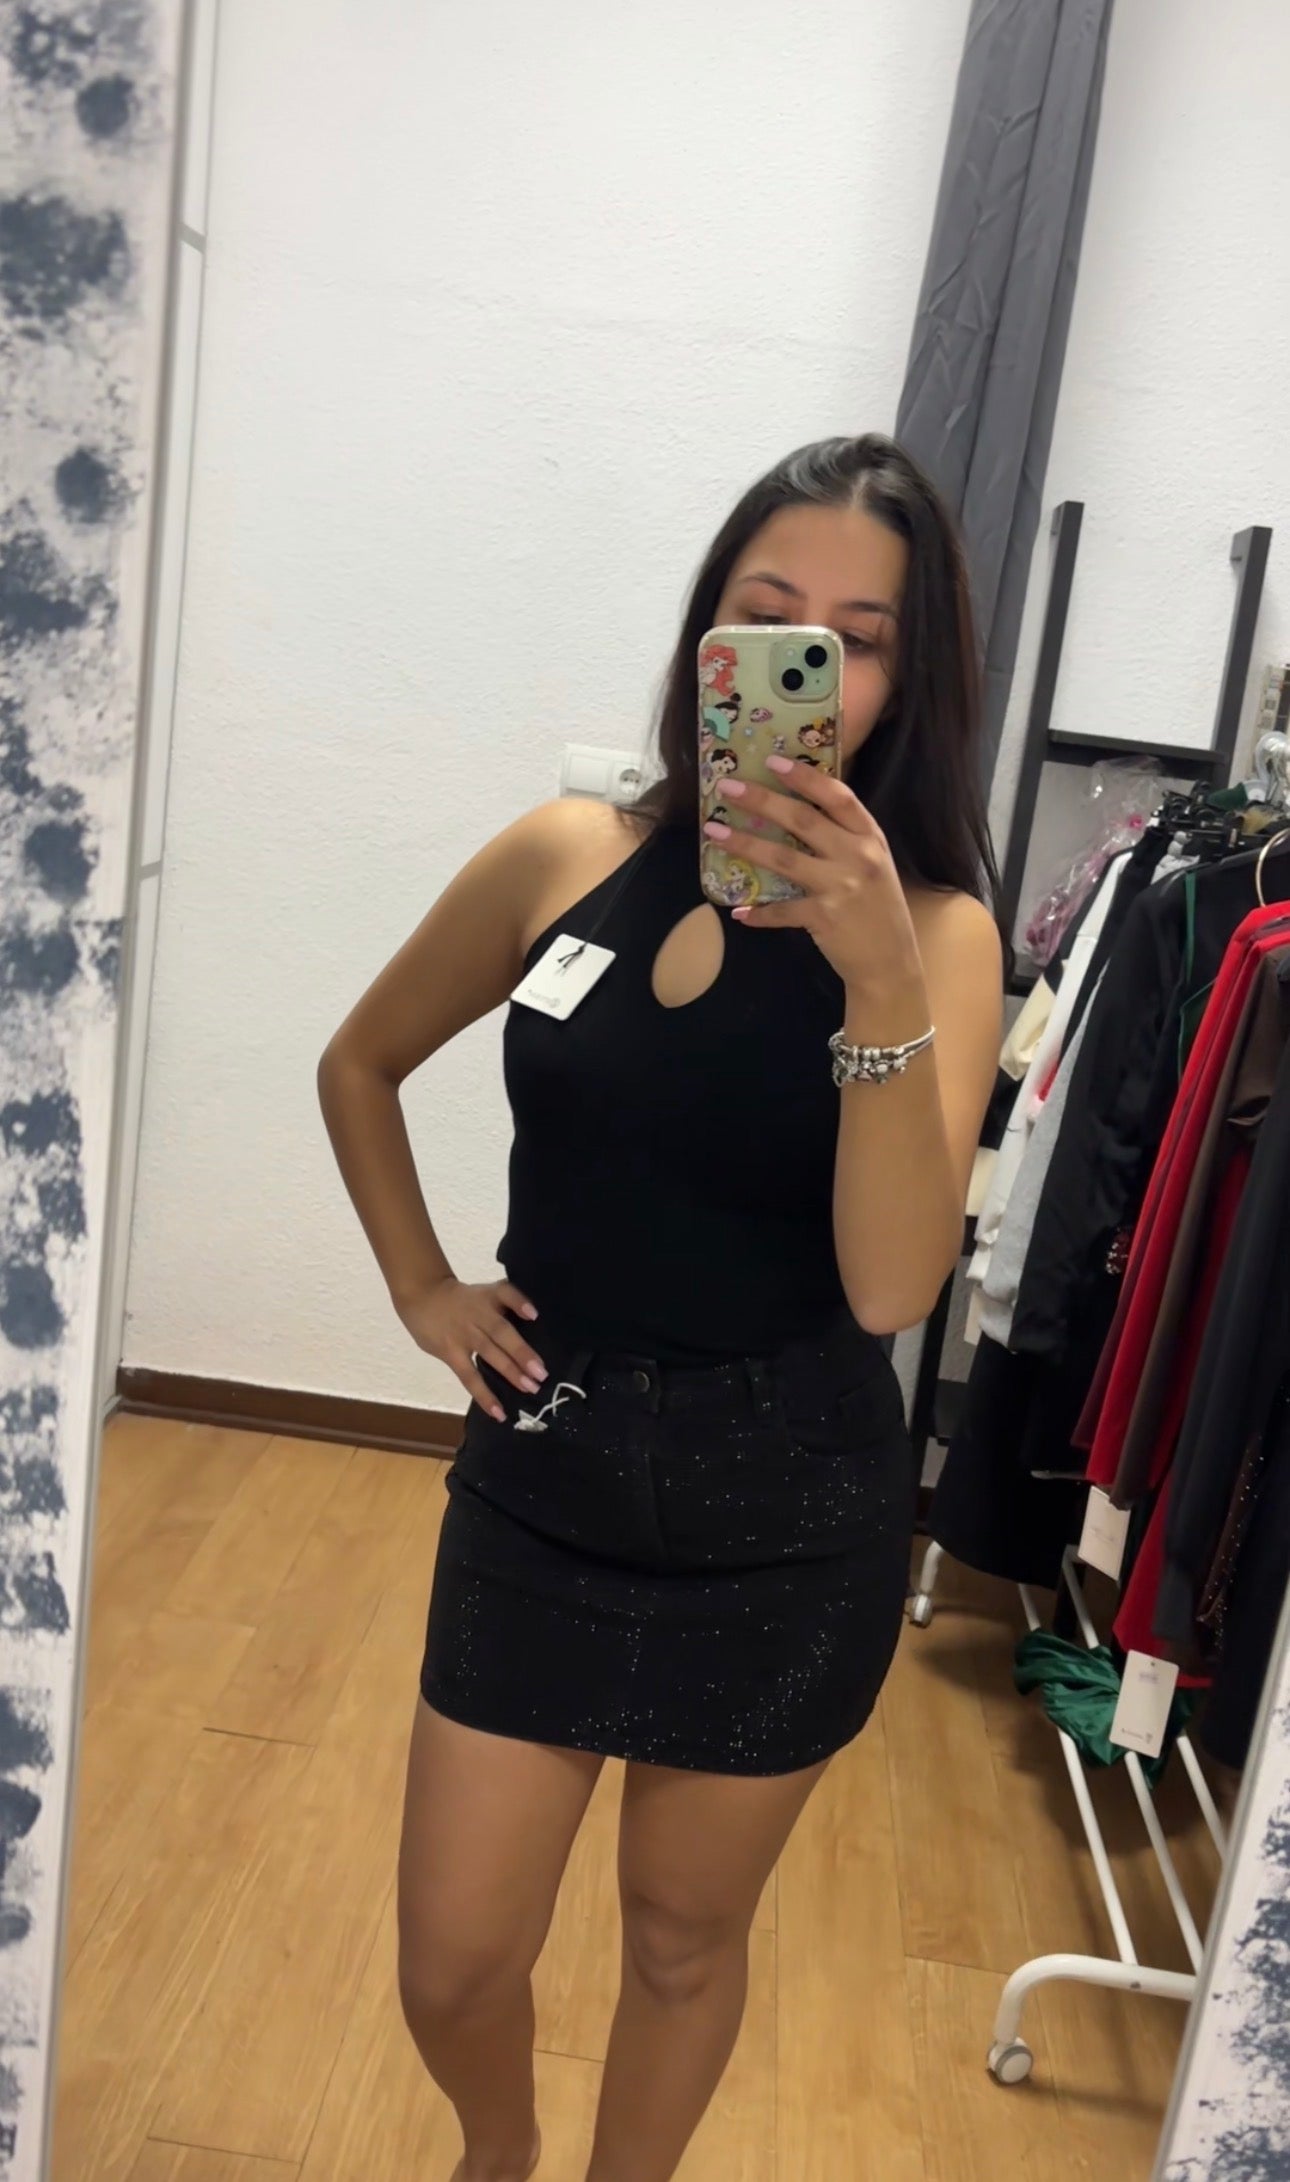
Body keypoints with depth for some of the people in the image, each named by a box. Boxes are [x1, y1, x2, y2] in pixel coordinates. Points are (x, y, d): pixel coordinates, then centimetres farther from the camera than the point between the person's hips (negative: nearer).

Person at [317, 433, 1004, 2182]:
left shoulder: (937, 928, -11)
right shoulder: (567, 858, -4)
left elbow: (890, 1287, -23)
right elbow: (359, 1065, 12)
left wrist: (879, 980, -33)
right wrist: (420, 1288, 3)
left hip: (785, 1525, -1)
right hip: (540, 1480, 2)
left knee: (684, 1943, 19)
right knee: (452, 1961, 14)